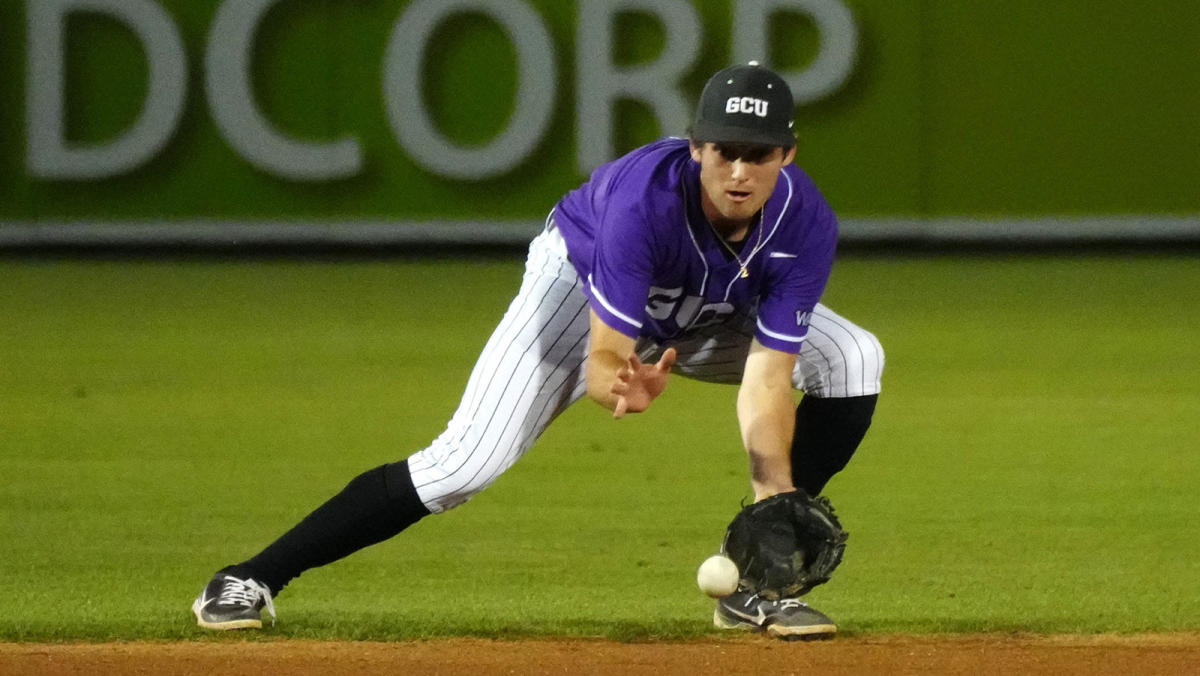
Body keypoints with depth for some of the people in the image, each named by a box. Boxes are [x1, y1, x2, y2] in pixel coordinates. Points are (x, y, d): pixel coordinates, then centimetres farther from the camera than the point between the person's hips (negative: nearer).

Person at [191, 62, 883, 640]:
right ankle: (251, 580, -12)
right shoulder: (644, 198, -40)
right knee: (464, 464, -20)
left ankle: (754, 585, -9)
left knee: (852, 360, -16)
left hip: (711, 315, 4)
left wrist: (776, 502, -42)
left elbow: (767, 379, -31)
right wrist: (624, 390, -57)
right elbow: (605, 357, -36)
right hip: (582, 280, -4)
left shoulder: (805, 224, -30)